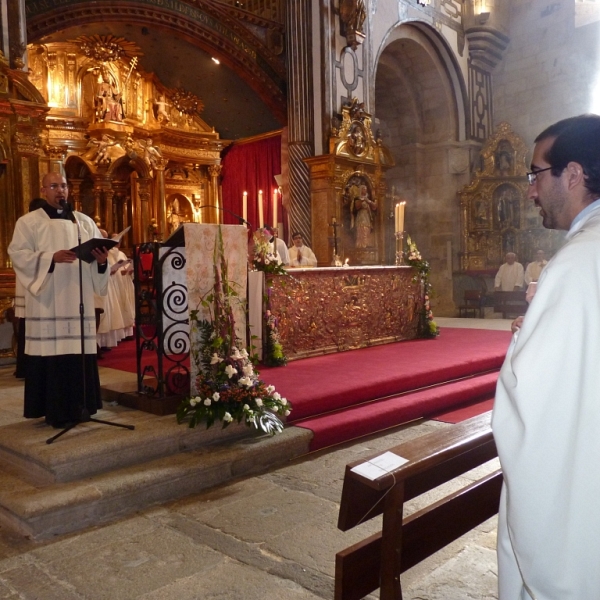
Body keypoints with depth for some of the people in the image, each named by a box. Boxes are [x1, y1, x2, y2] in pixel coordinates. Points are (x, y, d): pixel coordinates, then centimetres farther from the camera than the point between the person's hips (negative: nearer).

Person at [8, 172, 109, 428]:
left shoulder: (85, 221, 16)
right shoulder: (28, 221, 5)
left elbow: (99, 254, 13)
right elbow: (18, 254, -7)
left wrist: (102, 259, -11)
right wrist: (51, 257, -20)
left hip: (78, 300, 4)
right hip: (48, 300, -3)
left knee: (79, 351, 3)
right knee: (51, 352, -6)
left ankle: (77, 406, 13)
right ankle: (55, 410, 3)